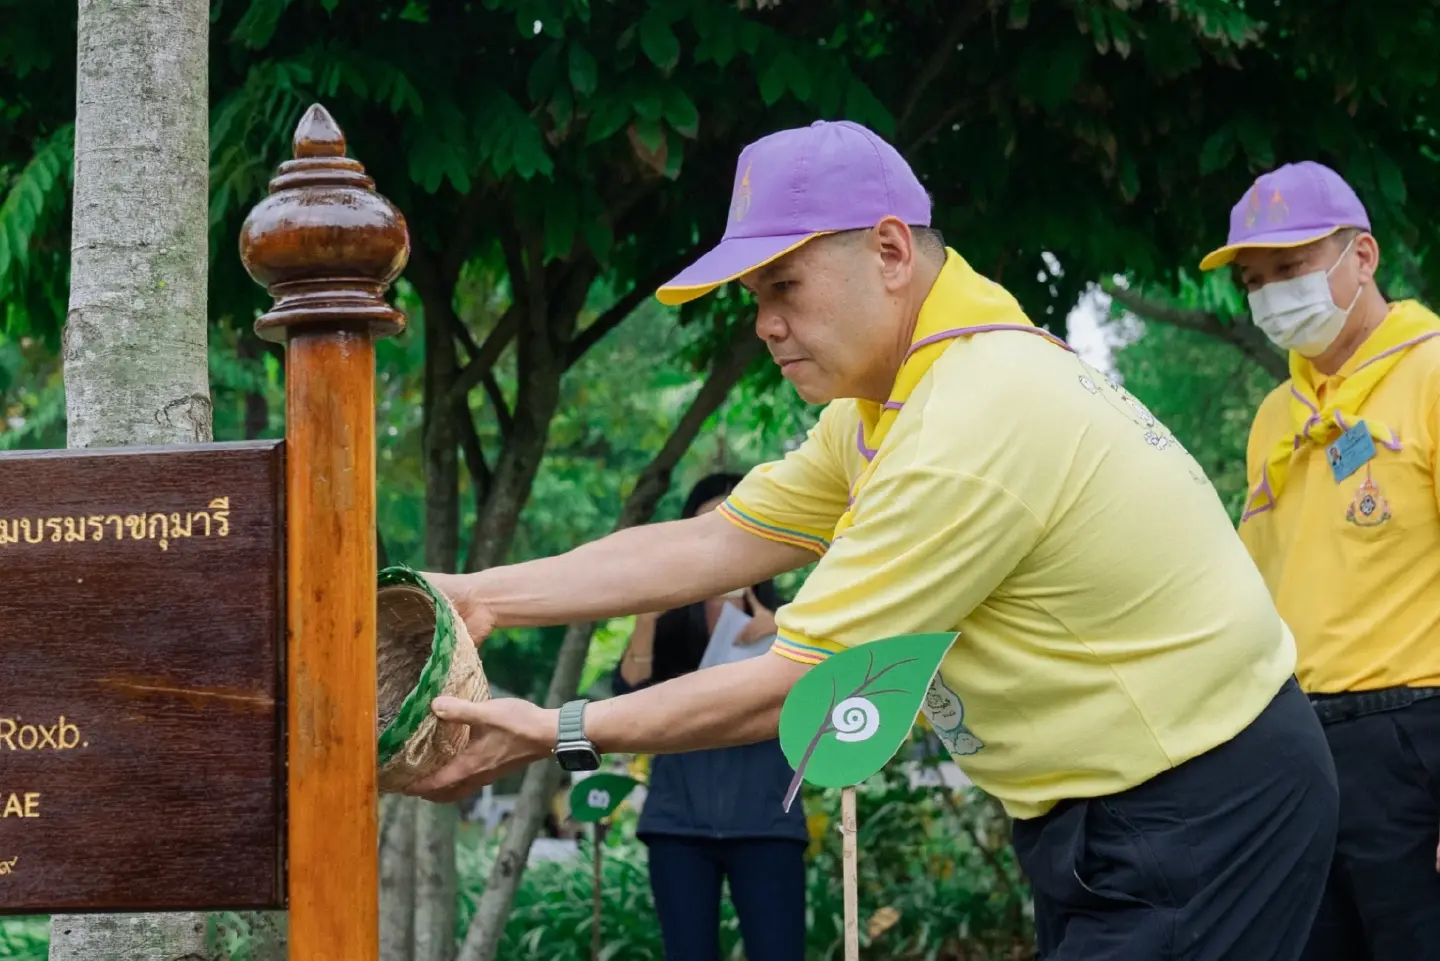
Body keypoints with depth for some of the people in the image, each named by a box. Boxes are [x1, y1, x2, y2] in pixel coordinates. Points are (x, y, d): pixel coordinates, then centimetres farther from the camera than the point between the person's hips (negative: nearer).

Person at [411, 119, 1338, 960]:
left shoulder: (975, 424, -25)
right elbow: (715, 544, 12)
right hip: (1114, 811, 10)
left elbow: (799, 686, -20)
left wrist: (558, 736, -13)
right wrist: (488, 595, 7)